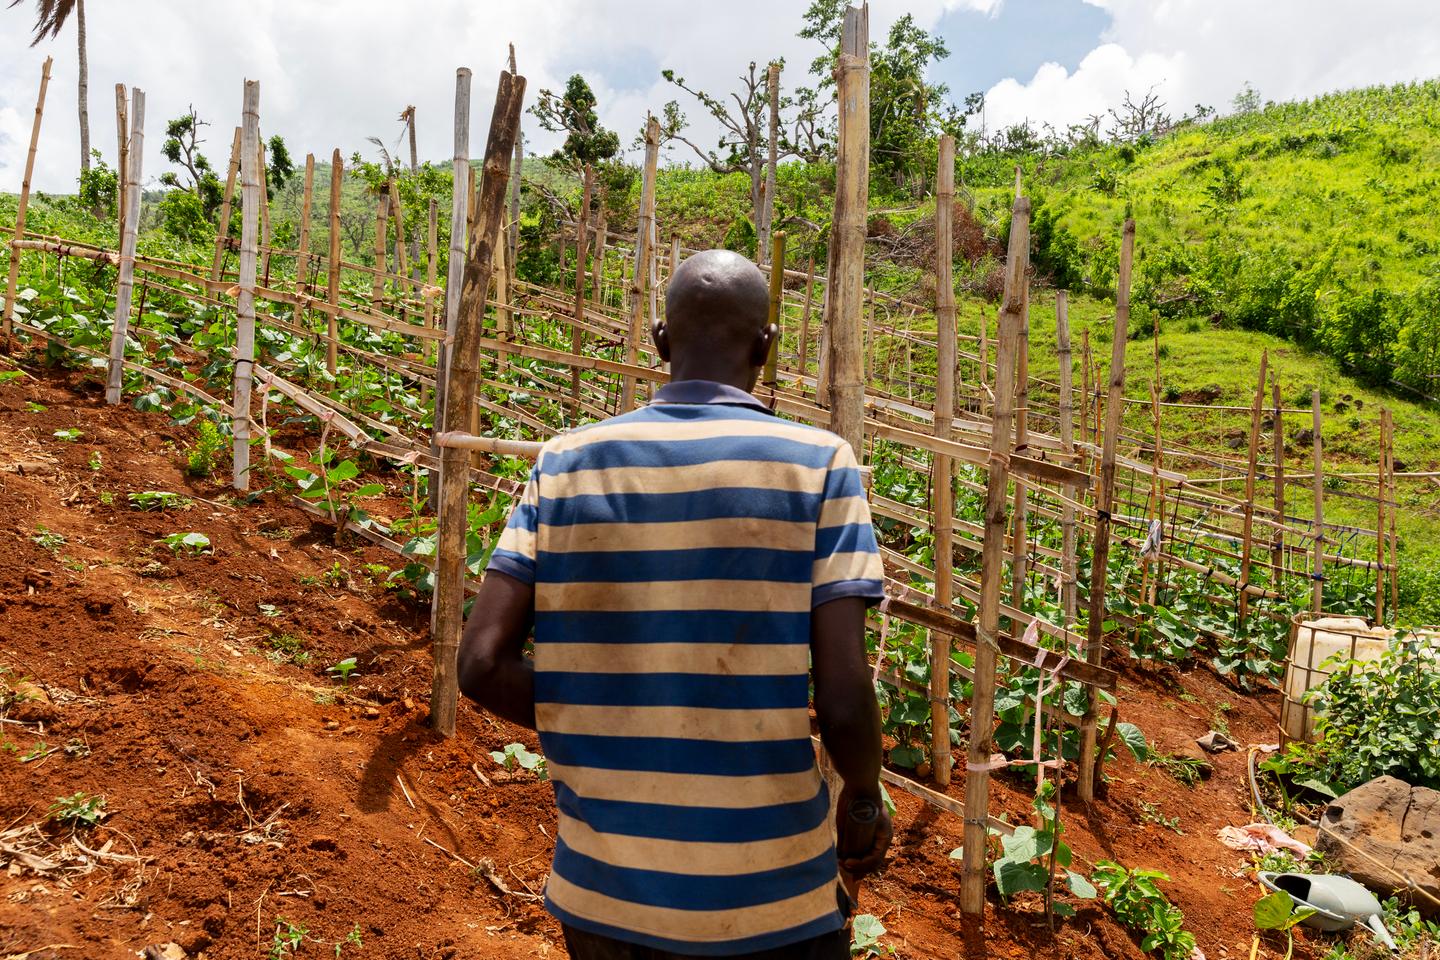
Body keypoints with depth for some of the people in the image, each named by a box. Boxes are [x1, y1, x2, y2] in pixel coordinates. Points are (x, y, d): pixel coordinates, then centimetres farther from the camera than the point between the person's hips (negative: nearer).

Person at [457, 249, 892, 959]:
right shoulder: (817, 463, -12)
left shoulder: (565, 463, -4)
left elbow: (481, 665, -7)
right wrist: (866, 800, 4)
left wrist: (598, 736, 8)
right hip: (769, 903, -2)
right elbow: (843, 700, -16)